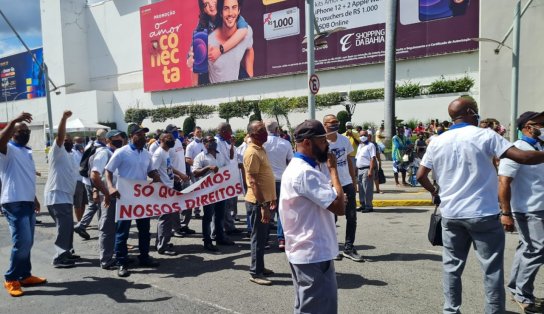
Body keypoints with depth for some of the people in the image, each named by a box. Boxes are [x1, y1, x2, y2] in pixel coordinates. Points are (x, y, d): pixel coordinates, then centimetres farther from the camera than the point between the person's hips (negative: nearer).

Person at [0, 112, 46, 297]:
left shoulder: (27, 152, 19)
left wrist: (34, 198, 27)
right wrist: (15, 120, -35)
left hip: (27, 202, 9)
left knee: (27, 242, 13)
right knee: (22, 241, -12)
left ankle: (25, 275, 23)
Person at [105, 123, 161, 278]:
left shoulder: (147, 154, 7)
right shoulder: (121, 152, -9)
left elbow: (151, 171, 17)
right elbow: (108, 171, -7)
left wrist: (159, 181, -2)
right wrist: (111, 187, -23)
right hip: (125, 196, -6)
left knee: (144, 228, 14)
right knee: (123, 231, 1)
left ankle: (144, 256, 28)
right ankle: (121, 263, 10)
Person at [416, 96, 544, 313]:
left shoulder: (437, 142, 3)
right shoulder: (484, 135, -9)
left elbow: (421, 176, 7)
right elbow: (522, 157, -15)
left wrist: (435, 192, 24)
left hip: (450, 214, 4)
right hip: (482, 214, -4)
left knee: (452, 266, 13)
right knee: (492, 269, 8)